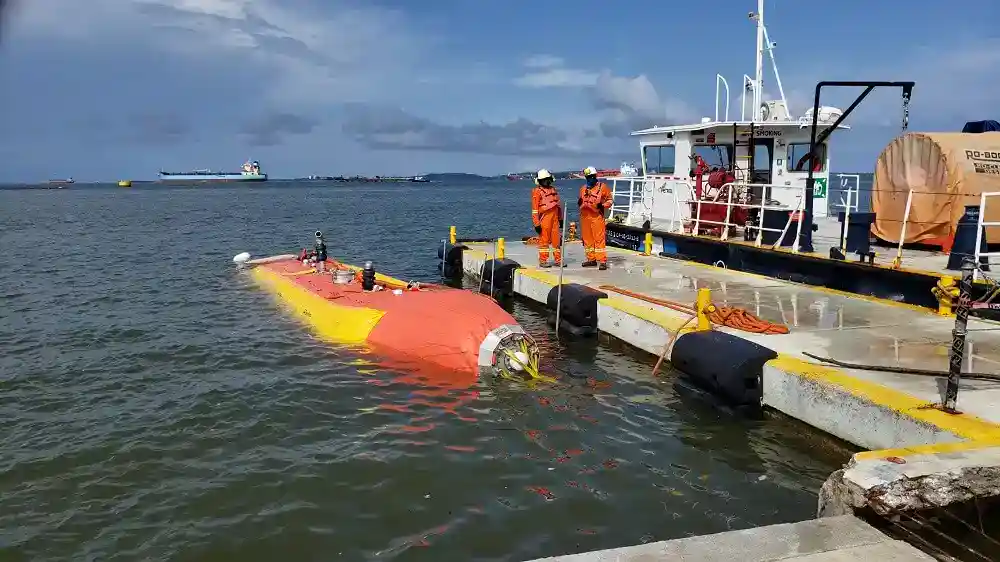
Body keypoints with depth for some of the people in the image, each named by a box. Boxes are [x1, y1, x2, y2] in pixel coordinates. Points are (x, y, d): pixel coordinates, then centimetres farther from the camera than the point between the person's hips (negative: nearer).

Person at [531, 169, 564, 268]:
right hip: (544, 218, -6)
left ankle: (558, 260, 14)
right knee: (544, 240, -1)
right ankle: (543, 261, 6)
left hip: (554, 218, 6)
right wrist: (537, 223, -14)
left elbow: (559, 204, 23)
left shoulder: (553, 189, 15)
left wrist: (561, 218, 20)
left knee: (557, 240, 7)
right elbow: (535, 209, -9)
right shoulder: (537, 191, -6)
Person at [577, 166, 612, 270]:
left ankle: (602, 261, -9)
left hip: (597, 216, -6)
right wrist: (579, 202, 4)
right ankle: (591, 259, 19)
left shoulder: (602, 187, 1)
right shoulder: (583, 189, 16)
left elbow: (609, 200, 4)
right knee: (587, 238, 9)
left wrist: (603, 205, -14)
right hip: (585, 216, 6)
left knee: (599, 238, -9)